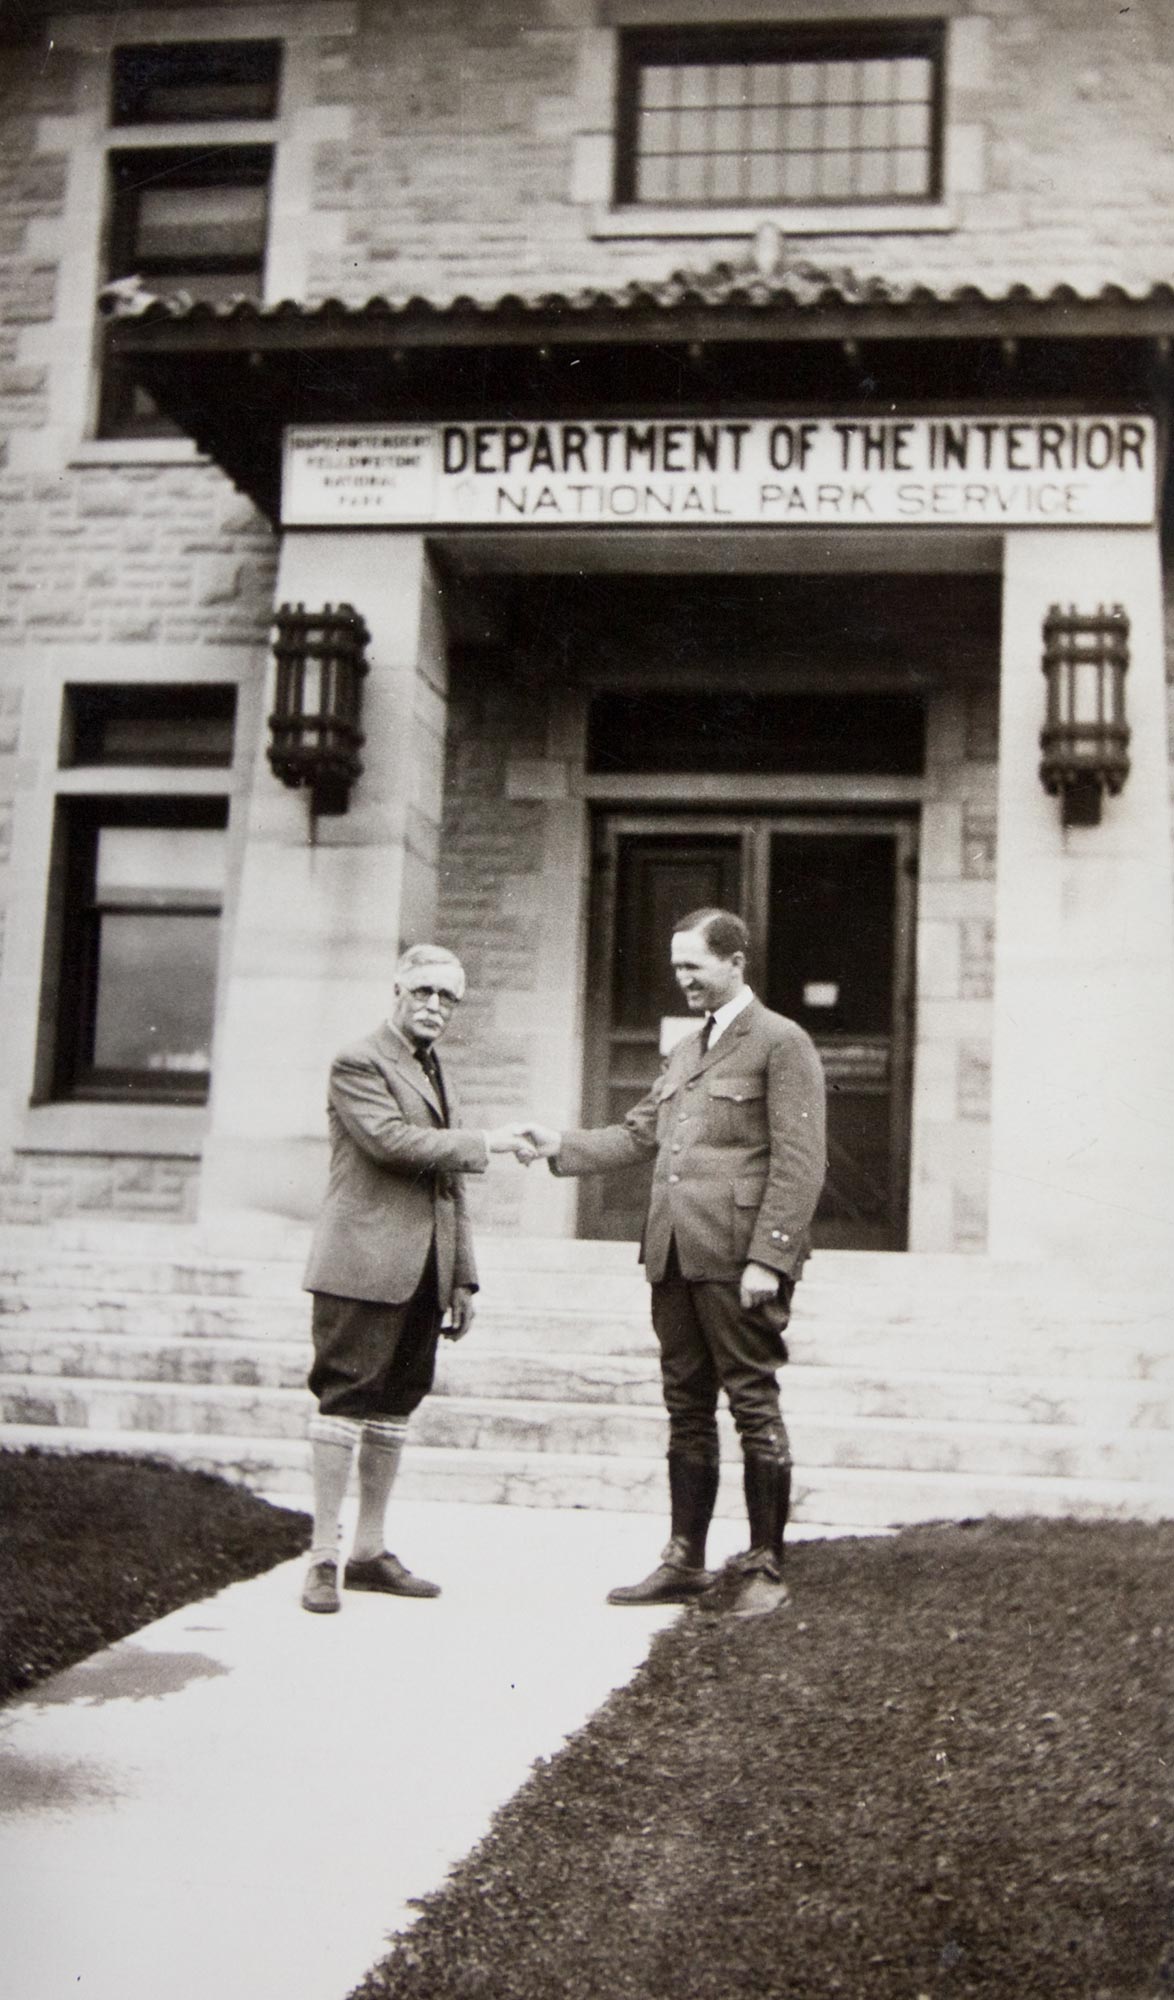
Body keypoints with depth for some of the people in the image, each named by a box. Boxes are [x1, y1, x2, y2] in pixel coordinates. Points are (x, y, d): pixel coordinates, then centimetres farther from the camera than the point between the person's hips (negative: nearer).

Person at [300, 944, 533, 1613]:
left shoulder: (437, 1074, 22)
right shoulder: (358, 1063, -4)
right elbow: (390, 1139, -19)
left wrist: (463, 1278, 17)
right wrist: (486, 1143, -15)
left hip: (424, 1272, 8)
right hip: (366, 1265, -8)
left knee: (394, 1409, 9)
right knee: (346, 1402, -7)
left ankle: (370, 1552, 16)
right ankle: (324, 1557, -3)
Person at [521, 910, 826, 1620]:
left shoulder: (781, 1042, -4)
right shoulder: (685, 1052, 21)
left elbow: (799, 1162, -11)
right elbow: (638, 1135, 20)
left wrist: (767, 1257, -17)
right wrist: (563, 1147, 4)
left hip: (737, 1259, -8)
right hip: (675, 1258, 8)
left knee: (754, 1407, 0)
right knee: (687, 1410, 11)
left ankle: (764, 1568, 8)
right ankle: (685, 1562, 19)